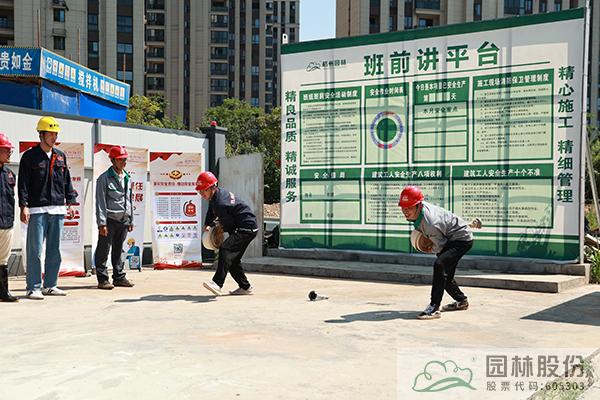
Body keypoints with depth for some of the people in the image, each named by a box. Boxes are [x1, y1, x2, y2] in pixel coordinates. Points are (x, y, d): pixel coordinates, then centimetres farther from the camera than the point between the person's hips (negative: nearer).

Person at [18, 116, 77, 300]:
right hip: (37, 210, -5)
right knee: (35, 250, -5)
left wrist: (70, 202, 12)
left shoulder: (60, 156, 15)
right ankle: (33, 288, 0)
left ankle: (50, 286, 17)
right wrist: (24, 206, -14)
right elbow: (23, 183, -6)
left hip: (57, 209, 5)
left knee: (55, 250, 8)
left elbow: (67, 181, 19)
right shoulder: (30, 156, -1)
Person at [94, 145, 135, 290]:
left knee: (118, 250, 14)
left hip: (123, 220, 6)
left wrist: (130, 220, 18)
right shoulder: (104, 178, -6)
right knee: (103, 250, -2)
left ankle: (119, 277, 21)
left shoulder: (127, 177, 15)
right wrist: (102, 223, -16)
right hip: (110, 219, -6)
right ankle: (103, 279, 2)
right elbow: (100, 202, -10)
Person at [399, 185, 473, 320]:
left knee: (440, 264, -32)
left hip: (462, 239, -10)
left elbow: (440, 247, -25)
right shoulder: (418, 209, -14)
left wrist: (429, 249, -7)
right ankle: (461, 301, 45)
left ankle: (434, 307, -32)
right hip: (449, 239, 10)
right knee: (445, 275, 20)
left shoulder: (430, 224, -39)